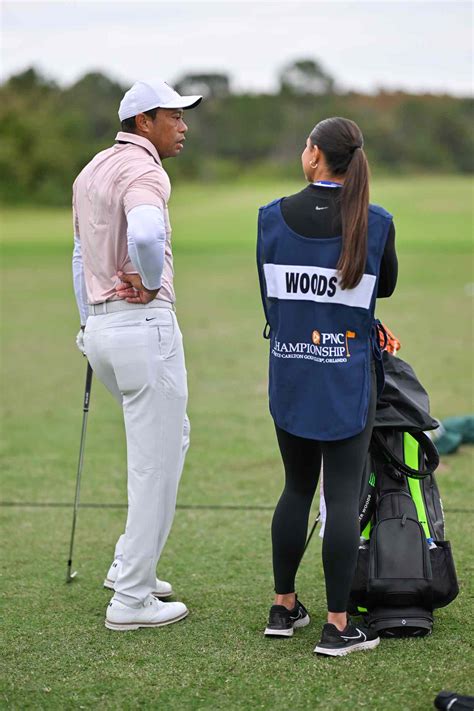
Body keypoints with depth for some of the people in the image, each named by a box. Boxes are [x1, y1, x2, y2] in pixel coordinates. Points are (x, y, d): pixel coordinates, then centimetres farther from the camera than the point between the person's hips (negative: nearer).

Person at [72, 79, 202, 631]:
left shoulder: (91, 171, 16)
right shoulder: (143, 171, -14)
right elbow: (145, 235, -36)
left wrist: (89, 324, 29)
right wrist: (152, 282, -17)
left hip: (101, 326, 10)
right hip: (145, 324, -10)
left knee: (171, 435, 24)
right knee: (155, 463, -1)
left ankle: (130, 563, 25)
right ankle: (132, 597, 5)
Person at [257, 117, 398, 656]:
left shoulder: (272, 218, -5)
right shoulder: (375, 224, -8)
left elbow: (269, 299, 5)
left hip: (288, 373, 3)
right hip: (348, 376, -3)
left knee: (297, 487, 16)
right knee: (343, 495, 0)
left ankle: (283, 608, 22)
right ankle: (336, 626, 1)